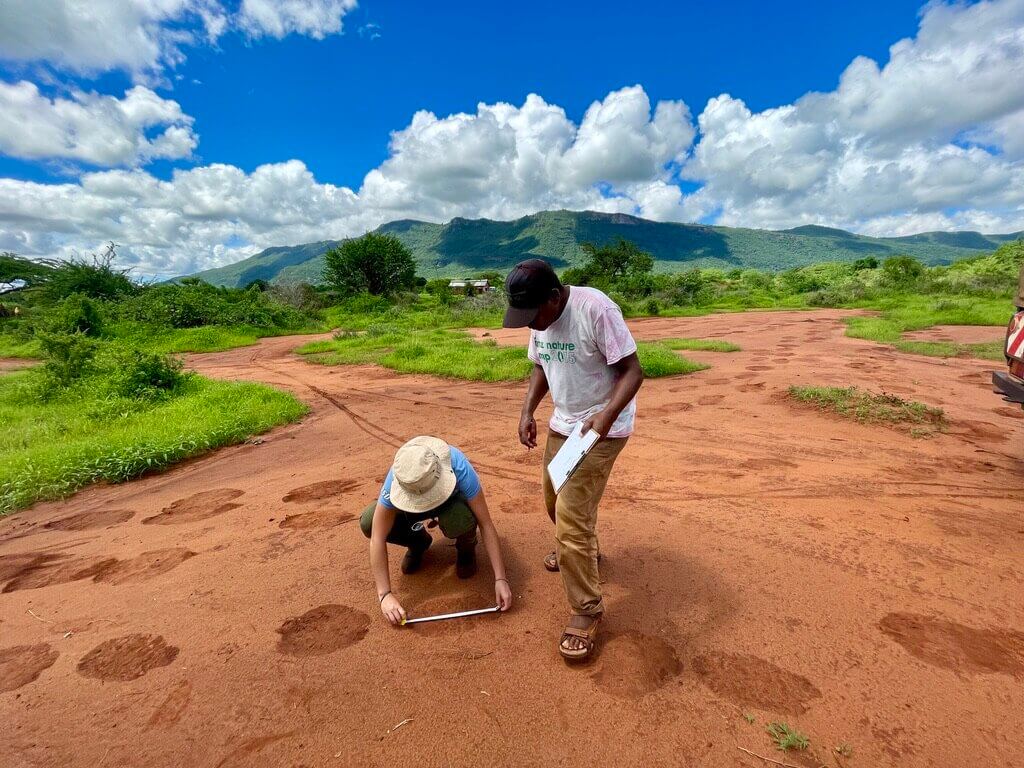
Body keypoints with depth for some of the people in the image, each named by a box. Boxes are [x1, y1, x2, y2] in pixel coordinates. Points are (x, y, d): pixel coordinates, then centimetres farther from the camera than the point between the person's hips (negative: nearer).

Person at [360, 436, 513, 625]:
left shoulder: (459, 469, -40)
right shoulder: (396, 478, -36)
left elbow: (486, 524, -33)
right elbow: (377, 539, -30)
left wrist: (500, 579, -35)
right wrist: (385, 594, -33)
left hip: (454, 500, -2)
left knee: (460, 521, -39)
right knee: (368, 522, -24)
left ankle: (466, 548, -1)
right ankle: (419, 542, 6)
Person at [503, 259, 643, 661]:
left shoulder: (595, 309, -24)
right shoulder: (539, 319, -1)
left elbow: (632, 371, -22)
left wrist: (606, 415, -36)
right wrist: (527, 411, -2)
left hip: (602, 428, -8)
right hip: (563, 423, 8)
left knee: (572, 515, -11)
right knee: (556, 501, 22)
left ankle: (587, 609, 10)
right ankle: (583, 550, 53)